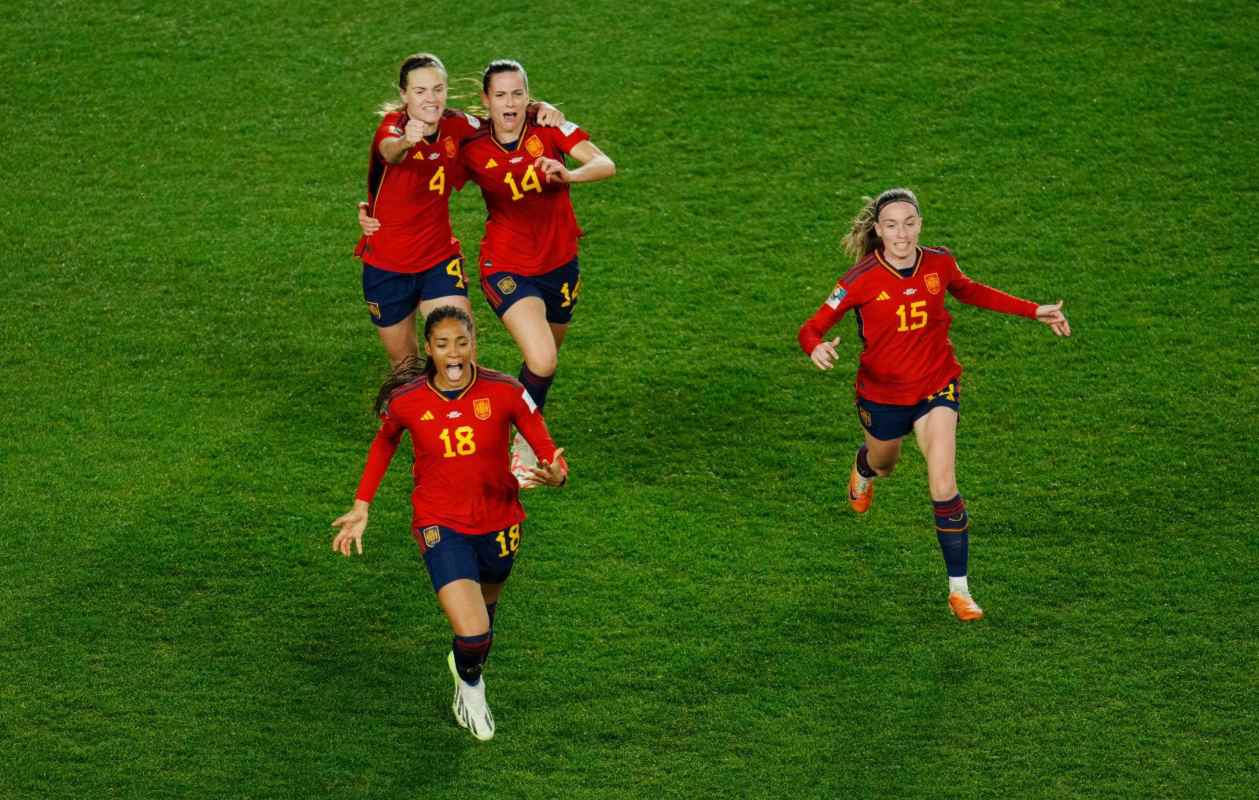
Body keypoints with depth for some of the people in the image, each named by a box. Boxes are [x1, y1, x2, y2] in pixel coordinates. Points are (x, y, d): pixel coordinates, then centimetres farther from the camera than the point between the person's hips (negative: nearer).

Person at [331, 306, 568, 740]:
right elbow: (384, 443, 8)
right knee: (473, 636, -17)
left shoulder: (505, 393, -17)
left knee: (486, 606, 27)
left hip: (498, 523, 2)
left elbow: (548, 451, -12)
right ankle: (470, 684, 18)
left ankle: (464, 662, 61)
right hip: (440, 526, -2)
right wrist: (361, 505, 5)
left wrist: (555, 475, -35)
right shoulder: (406, 402, -14)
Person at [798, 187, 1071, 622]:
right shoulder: (862, 279, -21)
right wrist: (817, 348, -44)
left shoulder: (939, 263, -11)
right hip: (882, 393, 0)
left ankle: (959, 589, -5)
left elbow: (969, 291, 12)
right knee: (884, 464, 28)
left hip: (936, 387, 0)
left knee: (944, 488, -16)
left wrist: (1034, 311, 9)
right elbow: (813, 326, -18)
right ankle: (863, 469, 70)